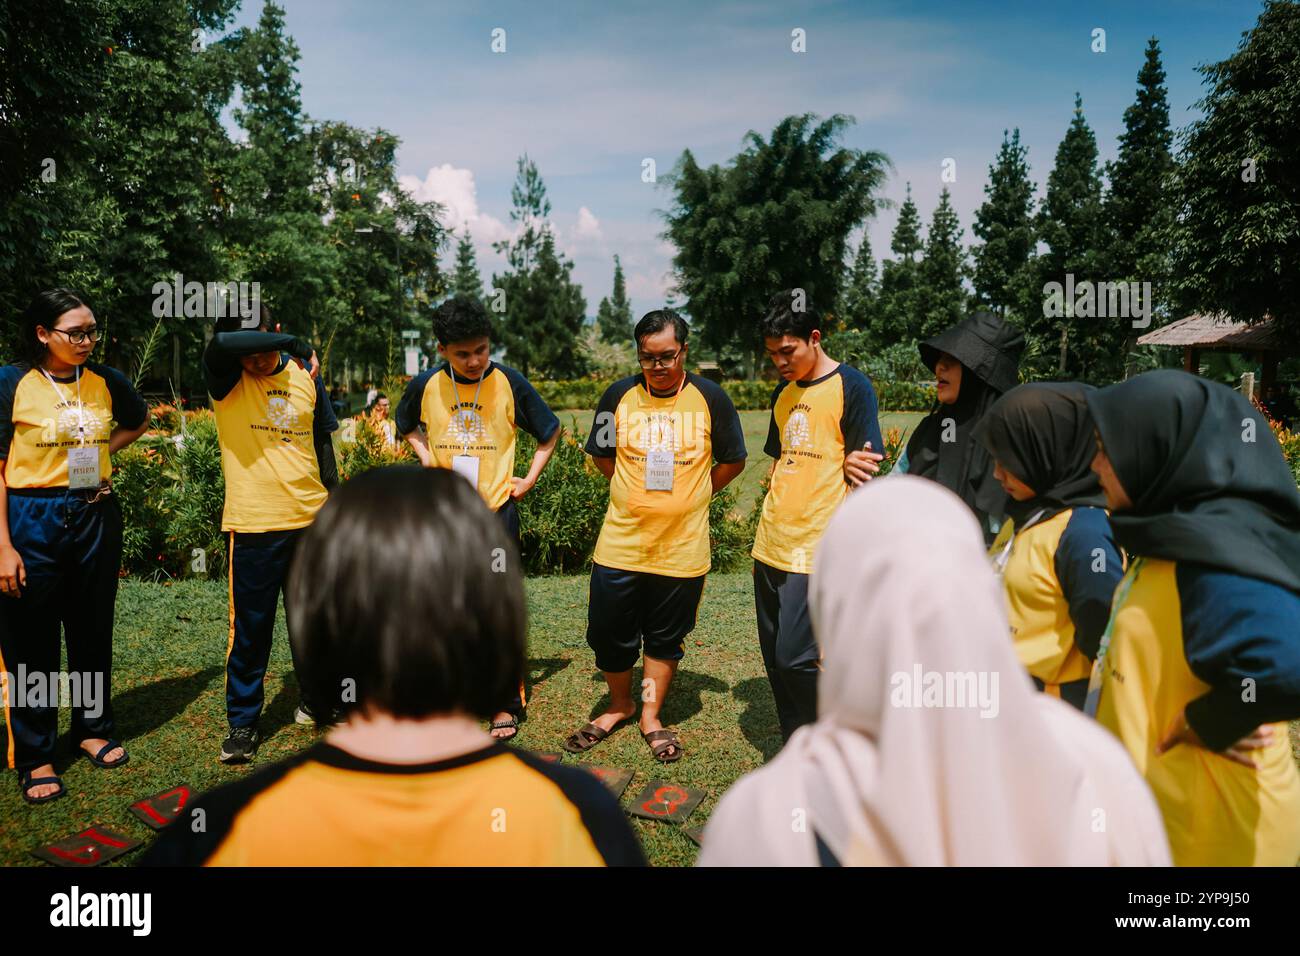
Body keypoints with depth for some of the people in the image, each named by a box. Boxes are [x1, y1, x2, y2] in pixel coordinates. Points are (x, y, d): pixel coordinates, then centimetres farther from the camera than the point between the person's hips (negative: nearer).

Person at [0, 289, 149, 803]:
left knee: (93, 631, 14)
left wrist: (100, 452, 5)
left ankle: (93, 729, 32)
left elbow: (139, 421, 23)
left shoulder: (106, 380, 1)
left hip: (96, 518, 4)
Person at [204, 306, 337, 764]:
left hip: (311, 519, 3)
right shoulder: (226, 378, -5)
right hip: (253, 524, -3)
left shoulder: (303, 375, 4)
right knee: (250, 627, 3)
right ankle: (243, 722, 18)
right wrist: (295, 343, -19)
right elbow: (222, 343, -30)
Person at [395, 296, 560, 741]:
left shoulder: (509, 383, -8)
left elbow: (550, 432, 7)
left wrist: (530, 479, 0)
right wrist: (424, 454, 3)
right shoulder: (425, 385, -3)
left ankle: (507, 703, 16)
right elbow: (405, 423, 19)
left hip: (496, 512, -2)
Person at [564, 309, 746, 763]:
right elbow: (602, 456, 12)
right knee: (609, 633, 9)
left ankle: (651, 716, 30)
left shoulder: (710, 398, -3)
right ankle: (619, 705, 34)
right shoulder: (619, 394, -1)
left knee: (665, 637, 12)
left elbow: (733, 460, 7)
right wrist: (639, 493, 6)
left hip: (682, 546, -1)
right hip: (620, 542, 1)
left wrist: (691, 496, 2)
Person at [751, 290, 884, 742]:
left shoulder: (851, 386, -6)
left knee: (795, 659, -8)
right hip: (771, 547, 7)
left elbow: (865, 473, -10)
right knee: (775, 661, 12)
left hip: (817, 550, -7)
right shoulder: (783, 395, 15)